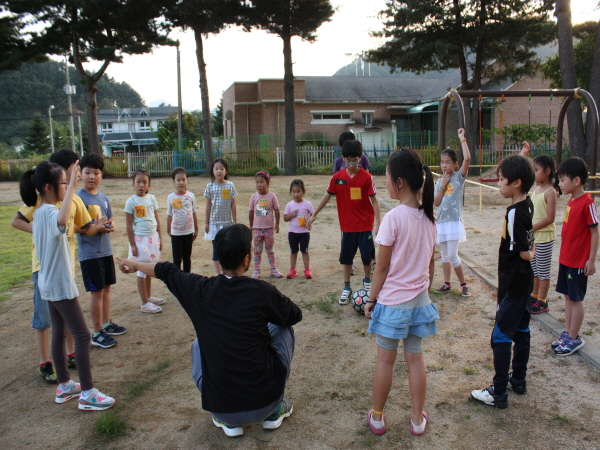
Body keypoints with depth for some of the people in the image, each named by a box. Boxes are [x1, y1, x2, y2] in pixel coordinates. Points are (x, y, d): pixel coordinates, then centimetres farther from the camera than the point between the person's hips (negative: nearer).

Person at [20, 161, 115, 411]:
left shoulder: (39, 212, 8)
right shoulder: (49, 212, -22)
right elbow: (62, 220, -47)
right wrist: (72, 187, -44)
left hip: (49, 284, 10)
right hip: (60, 284, -10)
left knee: (59, 332, 16)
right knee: (82, 335, -5)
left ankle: (64, 386, 27)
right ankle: (88, 394, 1)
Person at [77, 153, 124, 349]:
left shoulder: (103, 198, 7)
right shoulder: (78, 198, -13)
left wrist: (111, 226, -7)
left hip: (106, 250, 7)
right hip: (90, 253, -7)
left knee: (106, 288, 16)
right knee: (96, 291, 0)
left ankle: (107, 324, 31)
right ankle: (97, 334, 12)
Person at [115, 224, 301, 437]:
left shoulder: (199, 289, -7)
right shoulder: (263, 291, -13)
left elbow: (165, 271, 15)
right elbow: (296, 316, 7)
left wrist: (134, 264, 36)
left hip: (219, 407, 2)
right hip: (265, 401, -2)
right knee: (282, 326, 19)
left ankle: (229, 421, 22)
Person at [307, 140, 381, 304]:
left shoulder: (366, 177, -11)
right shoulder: (337, 177, -4)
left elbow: (374, 200, -9)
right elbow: (327, 196, 5)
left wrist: (378, 223, -13)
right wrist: (314, 214, 6)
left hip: (365, 224, -2)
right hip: (347, 225, 2)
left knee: (367, 255, 8)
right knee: (346, 256, 9)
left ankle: (367, 280, 35)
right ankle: (346, 287, 23)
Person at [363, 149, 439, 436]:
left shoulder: (393, 218, -19)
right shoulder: (429, 216, -1)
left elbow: (382, 267, -14)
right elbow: (430, 263, 8)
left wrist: (371, 299, -4)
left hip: (392, 301, -5)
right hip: (419, 300, 5)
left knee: (385, 359, 9)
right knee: (415, 358, 15)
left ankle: (377, 417, 25)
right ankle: (417, 419, 27)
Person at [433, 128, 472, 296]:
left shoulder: (459, 177, -5)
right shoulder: (439, 181, 9)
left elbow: (467, 158, -22)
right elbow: (436, 203, 1)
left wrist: (462, 139, -17)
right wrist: (442, 186, -7)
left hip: (454, 221, -6)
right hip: (441, 221, 6)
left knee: (453, 255, -7)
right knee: (445, 255, 13)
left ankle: (464, 285, 8)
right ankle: (447, 284, 23)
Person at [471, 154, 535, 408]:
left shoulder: (514, 213, -24)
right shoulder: (528, 205, 2)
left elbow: (522, 252, -20)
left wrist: (529, 255, -3)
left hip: (512, 285, -10)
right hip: (524, 282, 10)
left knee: (501, 336, -2)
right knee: (521, 330, 19)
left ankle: (499, 394, 7)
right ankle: (518, 380, 34)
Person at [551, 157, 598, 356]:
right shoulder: (571, 201, 8)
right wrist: (563, 253, 16)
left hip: (578, 262, -8)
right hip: (565, 259, 8)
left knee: (576, 298, 3)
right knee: (567, 296, 15)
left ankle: (574, 339, 15)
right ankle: (567, 333, 27)